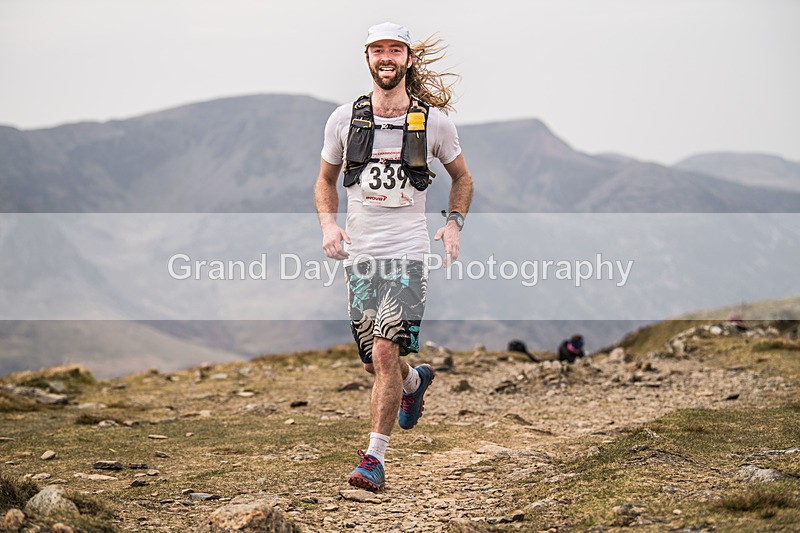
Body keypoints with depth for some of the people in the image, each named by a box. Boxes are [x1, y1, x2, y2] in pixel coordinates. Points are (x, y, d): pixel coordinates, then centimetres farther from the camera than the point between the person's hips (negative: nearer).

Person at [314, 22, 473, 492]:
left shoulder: (435, 122, 0)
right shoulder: (344, 119, 3)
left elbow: (462, 177, 17)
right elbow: (325, 180, 16)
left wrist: (454, 223, 1)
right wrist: (329, 224, -2)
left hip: (408, 252, -3)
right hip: (360, 254, 3)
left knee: (385, 353, -17)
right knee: (375, 361, 8)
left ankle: (375, 457, -8)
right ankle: (415, 382, 44)